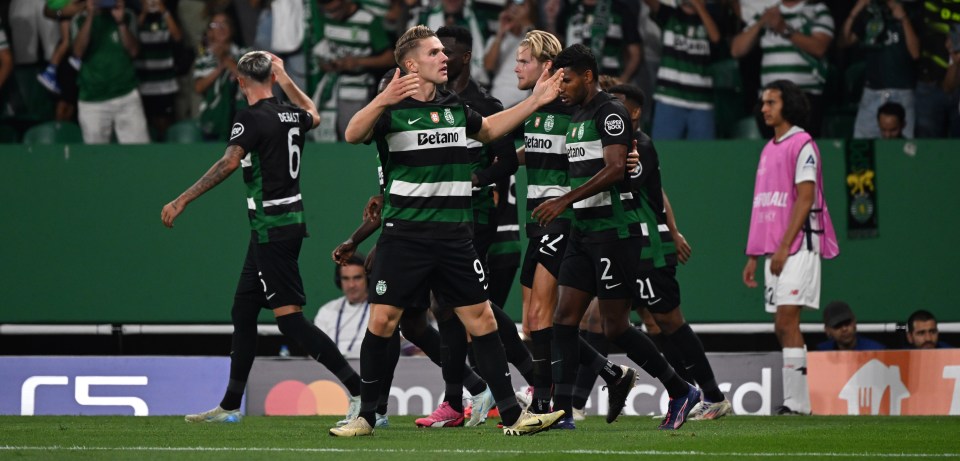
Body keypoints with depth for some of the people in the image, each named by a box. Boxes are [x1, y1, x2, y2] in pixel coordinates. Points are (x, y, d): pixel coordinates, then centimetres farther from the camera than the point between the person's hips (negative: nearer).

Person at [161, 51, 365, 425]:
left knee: (289, 318, -11)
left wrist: (181, 201, -29)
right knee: (243, 311, 14)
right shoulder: (291, 116, 10)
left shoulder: (251, 118, -14)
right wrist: (286, 79, 38)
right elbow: (312, 114, 35)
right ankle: (230, 407, 19)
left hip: (272, 229, -9)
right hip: (289, 222, 9)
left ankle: (361, 391, -17)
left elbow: (229, 162, -28)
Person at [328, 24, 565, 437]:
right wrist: (383, 101, -40)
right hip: (405, 234, -4)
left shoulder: (455, 107, 13)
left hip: (454, 235, 4)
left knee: (480, 318, 2)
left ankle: (511, 415, 5)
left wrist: (535, 102, 28)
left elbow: (487, 129, 33)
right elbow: (353, 135, -24)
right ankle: (365, 415, 7)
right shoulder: (392, 109, -5)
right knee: (382, 321, -5)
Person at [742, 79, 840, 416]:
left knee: (787, 321, -15)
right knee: (782, 327, 7)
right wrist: (753, 256, 18)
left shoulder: (802, 145, -7)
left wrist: (784, 248, -19)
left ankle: (796, 403, -16)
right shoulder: (768, 150, 19)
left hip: (798, 247, -9)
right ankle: (797, 401, 10)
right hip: (774, 251, 9)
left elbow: (805, 199, -14)